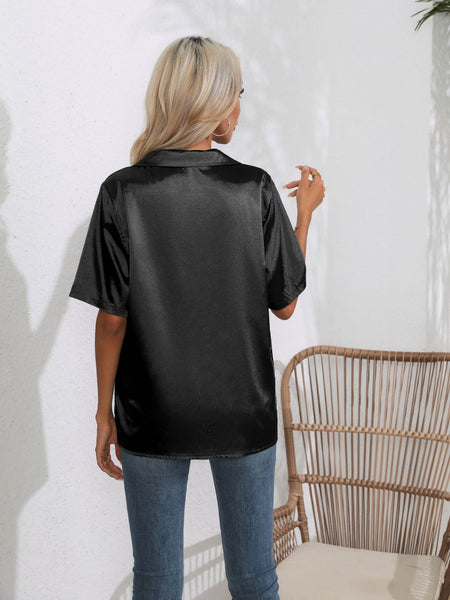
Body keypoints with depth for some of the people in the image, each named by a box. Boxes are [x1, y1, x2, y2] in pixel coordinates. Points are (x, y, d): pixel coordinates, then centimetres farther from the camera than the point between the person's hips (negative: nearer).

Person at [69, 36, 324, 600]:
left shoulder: (123, 192, -10)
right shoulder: (254, 189, -9)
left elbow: (112, 320, -9)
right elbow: (285, 304, -2)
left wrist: (105, 411, 3)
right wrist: (305, 210, 10)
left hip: (152, 420, 0)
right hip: (244, 414, 0)